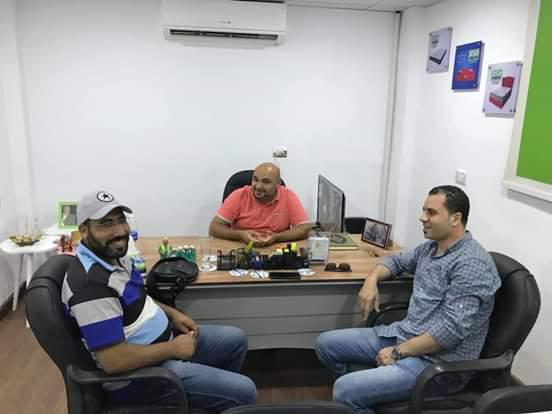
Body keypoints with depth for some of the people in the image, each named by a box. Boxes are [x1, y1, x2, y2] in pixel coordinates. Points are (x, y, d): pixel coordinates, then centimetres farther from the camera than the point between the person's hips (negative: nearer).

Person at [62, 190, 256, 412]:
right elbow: (114, 360, -31)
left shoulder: (112, 255, 1)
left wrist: (172, 313, 4)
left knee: (236, 340, 18)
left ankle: (218, 389, 39)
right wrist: (173, 348, -20)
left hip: (158, 342, 10)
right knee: (243, 392, -11)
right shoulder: (91, 283, -30)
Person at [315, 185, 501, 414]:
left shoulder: (472, 263, -19)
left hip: (437, 362, -9)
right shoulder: (431, 247, 9)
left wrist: (399, 352, -18)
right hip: (403, 335, 9)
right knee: (326, 344, 7)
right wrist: (372, 279, 5)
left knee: (345, 390, -25)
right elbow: (397, 261, 26)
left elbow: (453, 329, -24)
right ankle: (364, 391, 22)